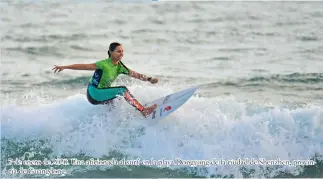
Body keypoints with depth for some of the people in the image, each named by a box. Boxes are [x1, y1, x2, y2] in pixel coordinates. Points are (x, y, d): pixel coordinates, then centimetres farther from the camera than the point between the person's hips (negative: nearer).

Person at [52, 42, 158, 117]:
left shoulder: (120, 67, 2)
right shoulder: (104, 64, -19)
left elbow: (134, 74, -2)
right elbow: (85, 66, -17)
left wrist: (149, 79, -15)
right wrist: (64, 67, -18)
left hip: (102, 95, 8)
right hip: (94, 93, -8)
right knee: (123, 90, -21)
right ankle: (144, 111, -24)